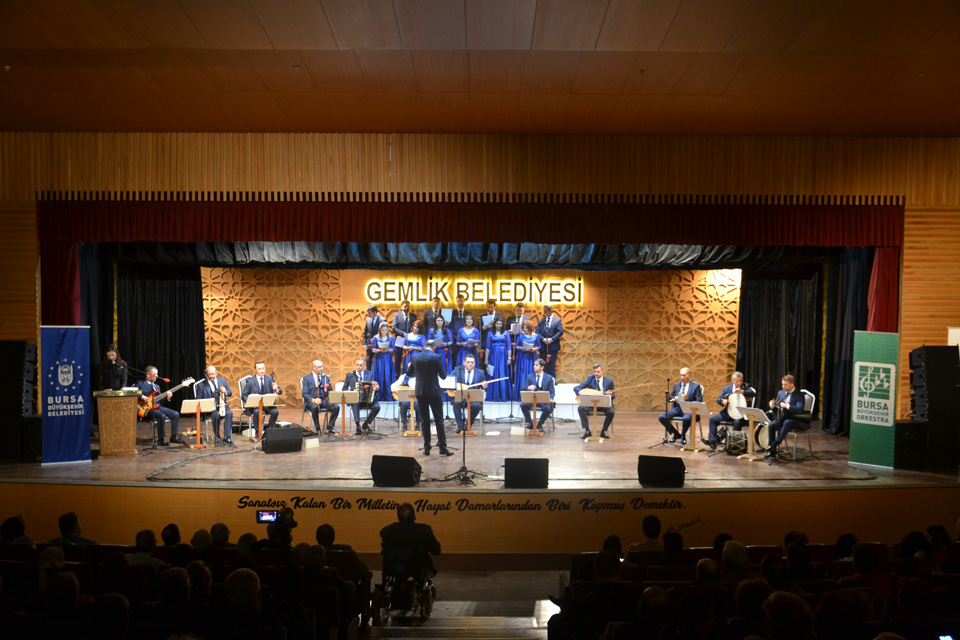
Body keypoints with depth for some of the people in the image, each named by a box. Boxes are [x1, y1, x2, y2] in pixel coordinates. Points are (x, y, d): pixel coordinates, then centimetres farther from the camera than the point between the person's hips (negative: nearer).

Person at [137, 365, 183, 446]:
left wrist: (167, 397, 0)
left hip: (157, 406, 7)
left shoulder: (157, 386, 25)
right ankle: (161, 439, -24)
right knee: (162, 416, -34)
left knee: (176, 414, -10)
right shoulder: (140, 383, 5)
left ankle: (174, 437, -3)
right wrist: (142, 397, -20)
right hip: (148, 409, -7)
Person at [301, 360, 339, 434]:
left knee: (336, 407, -24)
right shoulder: (307, 378, 3)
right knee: (315, 407, -39)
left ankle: (330, 427, -14)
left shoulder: (326, 377, 16)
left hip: (324, 400, 4)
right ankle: (317, 429, -24)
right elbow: (304, 393, -4)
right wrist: (313, 400, -22)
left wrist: (330, 397, -8)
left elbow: (330, 391, 17)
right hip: (311, 401, -4)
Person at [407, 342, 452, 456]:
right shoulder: (436, 357, -9)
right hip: (434, 392, -3)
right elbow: (443, 376, -6)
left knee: (425, 420, 9)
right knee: (439, 420, 2)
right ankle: (442, 448, -1)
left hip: (420, 392, 3)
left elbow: (409, 374, 14)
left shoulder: (415, 357, 2)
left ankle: (426, 448, 10)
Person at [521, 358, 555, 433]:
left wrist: (550, 398, -19)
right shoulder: (530, 377, 12)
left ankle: (539, 425, -5)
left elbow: (552, 391, 3)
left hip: (544, 400, -2)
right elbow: (523, 389, 8)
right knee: (523, 405, -28)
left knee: (547, 409, -34)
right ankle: (530, 423, -6)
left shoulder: (549, 378, 5)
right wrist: (528, 388, -16)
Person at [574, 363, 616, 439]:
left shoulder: (609, 381, 1)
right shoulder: (590, 379, 2)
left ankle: (603, 431, -10)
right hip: (591, 403, 1)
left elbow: (613, 396, 7)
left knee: (611, 412, -32)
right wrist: (580, 392, -26)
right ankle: (587, 431, -16)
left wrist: (610, 394, -19)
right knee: (581, 408, -28)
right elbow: (576, 388, -2)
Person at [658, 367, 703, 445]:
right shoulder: (676, 385, 17)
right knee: (661, 417, -18)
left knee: (686, 418, -40)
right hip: (677, 408, 5)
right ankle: (676, 434, 5)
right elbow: (670, 397, 23)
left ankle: (683, 436, -7)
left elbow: (699, 401, -2)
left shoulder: (696, 386, 3)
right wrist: (675, 398, -1)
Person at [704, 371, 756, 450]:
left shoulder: (746, 387, 5)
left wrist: (742, 391, -25)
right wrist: (723, 401, -14)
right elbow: (718, 399, 10)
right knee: (712, 419, -13)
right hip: (728, 412, 4)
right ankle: (712, 441, -13)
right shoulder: (727, 388, 13)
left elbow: (754, 393, -12)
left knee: (737, 422, -35)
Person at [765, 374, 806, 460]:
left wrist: (787, 406, -31)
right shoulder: (780, 393, 13)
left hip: (794, 420, -5)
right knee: (771, 425, -25)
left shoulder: (799, 395, -6)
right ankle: (772, 452, -26)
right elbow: (776, 408, 18)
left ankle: (775, 444, -37)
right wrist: (773, 406, -6)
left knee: (786, 423, -39)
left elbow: (799, 409, -21)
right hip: (781, 418, 5)